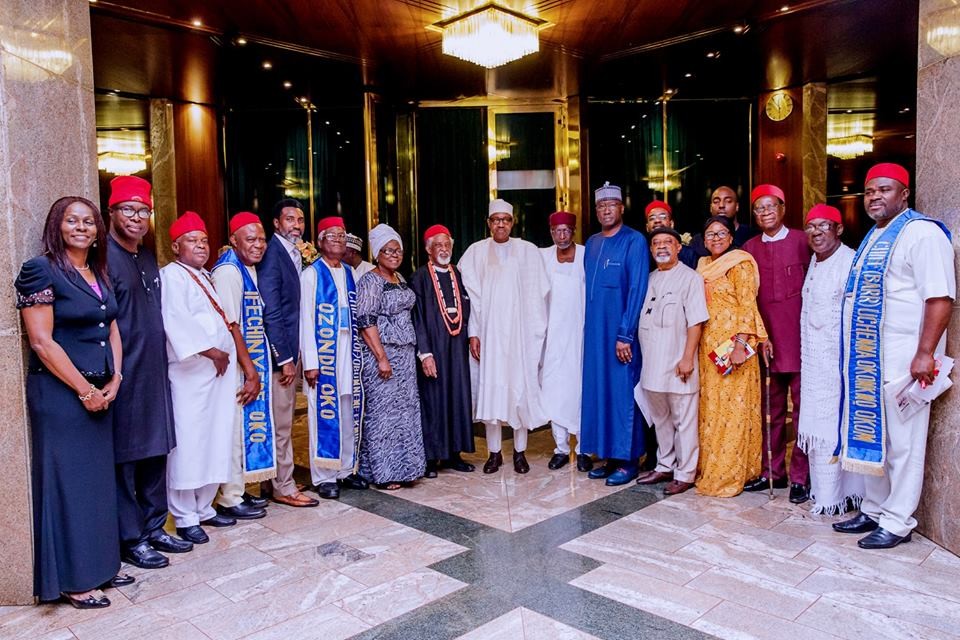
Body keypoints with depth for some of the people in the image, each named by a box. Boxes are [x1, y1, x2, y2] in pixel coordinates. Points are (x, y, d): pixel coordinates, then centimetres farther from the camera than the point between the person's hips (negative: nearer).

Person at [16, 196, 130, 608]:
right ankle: (72, 580, 14)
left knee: (99, 479, 13)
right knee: (68, 481, 1)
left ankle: (99, 564, 26)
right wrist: (84, 390, -13)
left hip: (100, 393, 7)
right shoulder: (41, 271, -10)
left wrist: (113, 381, 0)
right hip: (59, 394, -7)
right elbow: (42, 342, -15)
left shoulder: (99, 275, 12)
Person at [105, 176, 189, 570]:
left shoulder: (148, 258, 14)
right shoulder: (105, 257, -11)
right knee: (124, 457, 3)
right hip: (124, 376, -8)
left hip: (154, 374, 8)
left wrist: (161, 364, 16)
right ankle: (130, 540, 15)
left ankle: (153, 527, 28)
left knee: (156, 453, 15)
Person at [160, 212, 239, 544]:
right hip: (190, 372, -8)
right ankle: (185, 517, 6)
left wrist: (226, 354, 9)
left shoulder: (205, 276, 21)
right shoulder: (171, 275, -5)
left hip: (219, 370, 8)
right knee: (188, 444, -4)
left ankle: (204, 507, 21)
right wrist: (210, 351, -15)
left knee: (215, 441, 10)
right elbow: (176, 321, -18)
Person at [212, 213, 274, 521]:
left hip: (252, 361, 9)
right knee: (237, 427, -2)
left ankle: (236, 491, 27)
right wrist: (251, 372, -18)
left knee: (249, 424, 14)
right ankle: (230, 500, 11)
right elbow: (230, 326, -20)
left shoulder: (249, 268, 11)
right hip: (238, 365, -9)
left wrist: (255, 369, 13)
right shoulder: (228, 271, -16)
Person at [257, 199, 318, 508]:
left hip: (290, 348, 9)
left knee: (283, 420, 16)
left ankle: (274, 481, 29)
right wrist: (285, 358, -17)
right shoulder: (272, 254, -15)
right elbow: (270, 312, -19)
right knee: (280, 422, 1)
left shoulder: (294, 254, 12)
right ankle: (283, 488, 12)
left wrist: (294, 355, 9)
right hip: (279, 351, -9)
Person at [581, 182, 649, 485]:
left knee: (622, 391, -1)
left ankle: (628, 460, 11)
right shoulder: (591, 243, 13)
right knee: (598, 390, 9)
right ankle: (609, 457, 19)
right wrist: (588, 326, 9)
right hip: (595, 330, 7)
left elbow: (637, 289, -13)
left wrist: (625, 334, -17)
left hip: (621, 331, -6)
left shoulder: (634, 241, -7)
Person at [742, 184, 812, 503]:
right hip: (765, 336, 4)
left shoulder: (801, 240, 0)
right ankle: (773, 471, 21)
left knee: (801, 404, 1)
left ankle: (800, 476, 9)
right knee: (771, 406, 11)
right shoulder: (750, 247, 10)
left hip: (799, 334, -3)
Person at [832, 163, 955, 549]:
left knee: (902, 442, 0)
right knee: (869, 435, 14)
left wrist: (925, 353, -22)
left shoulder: (922, 232, -10)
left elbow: (940, 298, -17)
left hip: (902, 359, -9)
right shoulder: (873, 237, 18)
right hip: (867, 358, 9)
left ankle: (897, 522, 11)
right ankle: (873, 510, 26)